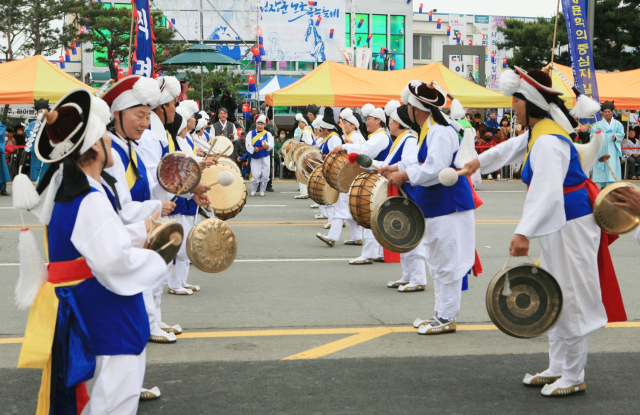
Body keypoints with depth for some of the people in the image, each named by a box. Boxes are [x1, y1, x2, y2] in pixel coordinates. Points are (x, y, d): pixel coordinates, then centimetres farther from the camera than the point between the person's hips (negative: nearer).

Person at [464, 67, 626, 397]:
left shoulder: (547, 141, -26)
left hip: (570, 225, -11)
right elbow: (513, 147, 28)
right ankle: (557, 368, 31)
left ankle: (574, 378, 10)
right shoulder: (539, 131, 6)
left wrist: (523, 233, -45)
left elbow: (547, 192, -37)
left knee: (571, 300, -1)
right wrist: (479, 161, 36)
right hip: (558, 224, 11)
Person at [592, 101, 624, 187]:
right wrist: (595, 137, -19)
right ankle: (603, 186, 7)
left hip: (612, 150, -1)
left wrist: (616, 136, -18)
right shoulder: (598, 124, 13)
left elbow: (621, 134, 3)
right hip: (601, 149, 1)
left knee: (612, 167, -9)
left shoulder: (617, 124, 12)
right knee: (601, 167, 0)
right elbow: (593, 134, 4)